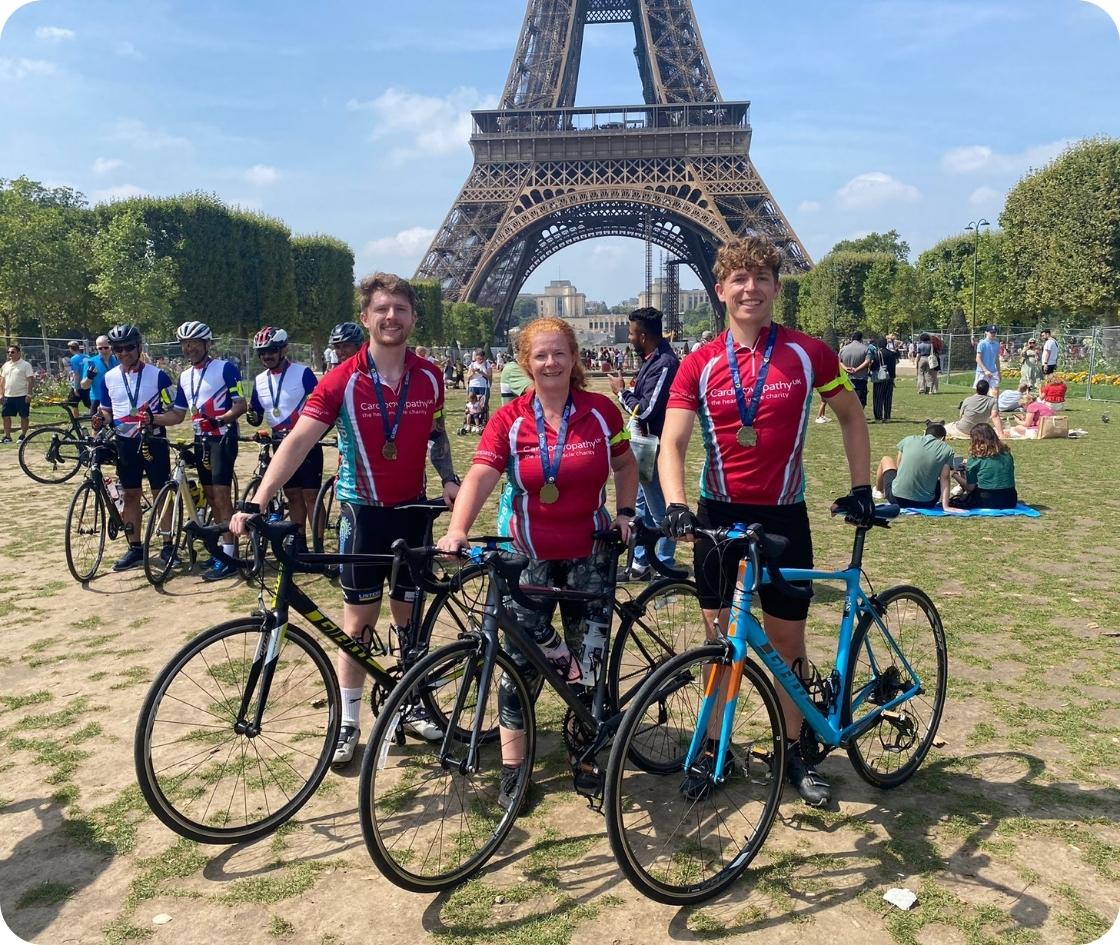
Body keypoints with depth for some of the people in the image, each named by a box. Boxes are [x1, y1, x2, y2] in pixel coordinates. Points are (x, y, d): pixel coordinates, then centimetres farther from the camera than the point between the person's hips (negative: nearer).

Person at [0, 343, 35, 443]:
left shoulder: (26, 365, -6)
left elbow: (31, 380, -10)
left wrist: (29, 394, -17)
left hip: (22, 396, -6)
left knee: (24, 416, 1)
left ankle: (23, 436, 10)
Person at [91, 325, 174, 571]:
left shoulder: (157, 375, -6)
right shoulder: (108, 378, 5)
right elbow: (106, 411, 13)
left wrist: (154, 419, -24)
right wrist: (100, 420, -10)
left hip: (154, 441, -3)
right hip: (125, 443, 3)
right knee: (130, 495, 8)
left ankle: (168, 545, 11)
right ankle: (135, 548, 16)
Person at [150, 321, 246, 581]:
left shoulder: (225, 368, -8)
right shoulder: (185, 377, 14)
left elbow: (240, 405, -12)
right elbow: (177, 415, 15)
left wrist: (218, 420, -28)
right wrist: (152, 419, -2)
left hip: (223, 437, -8)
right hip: (201, 440, 8)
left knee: (221, 495, -11)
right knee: (210, 496, 10)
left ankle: (228, 557, -10)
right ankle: (224, 547, 20)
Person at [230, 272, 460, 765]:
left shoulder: (429, 378, -2)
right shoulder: (342, 380, -13)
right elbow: (298, 440, -21)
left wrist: (449, 478, -1)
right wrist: (256, 502, -30)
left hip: (413, 509, 3)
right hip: (362, 511, -2)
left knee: (407, 617, 14)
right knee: (359, 622, 5)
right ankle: (348, 723, 20)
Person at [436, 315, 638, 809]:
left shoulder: (600, 411, -3)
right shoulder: (509, 421, -7)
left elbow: (625, 463, 12)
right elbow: (479, 476, -20)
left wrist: (625, 512, -1)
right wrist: (457, 530, -34)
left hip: (590, 553, 1)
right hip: (533, 556, 0)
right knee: (519, 657, -1)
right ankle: (512, 767, 13)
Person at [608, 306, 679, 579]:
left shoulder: (664, 363, -22)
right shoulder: (653, 358, 9)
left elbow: (646, 410, -26)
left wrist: (622, 392, -13)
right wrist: (632, 388, 0)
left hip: (655, 448, -11)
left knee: (659, 510, 1)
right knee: (642, 505, 19)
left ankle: (665, 567, 13)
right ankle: (641, 561, 30)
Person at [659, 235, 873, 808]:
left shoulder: (808, 354, -5)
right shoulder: (699, 366, -4)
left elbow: (851, 416, 8)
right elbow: (671, 443, -11)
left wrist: (861, 487, 2)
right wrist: (675, 505, -27)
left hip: (784, 515, 0)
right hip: (719, 513, 1)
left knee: (787, 641, 9)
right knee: (719, 638, 10)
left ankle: (795, 752, 29)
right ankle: (712, 749, 26)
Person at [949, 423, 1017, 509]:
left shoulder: (976, 458, -11)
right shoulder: (1007, 454, 5)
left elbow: (970, 487, -8)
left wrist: (956, 476, 9)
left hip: (987, 502, -6)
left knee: (955, 500, 15)